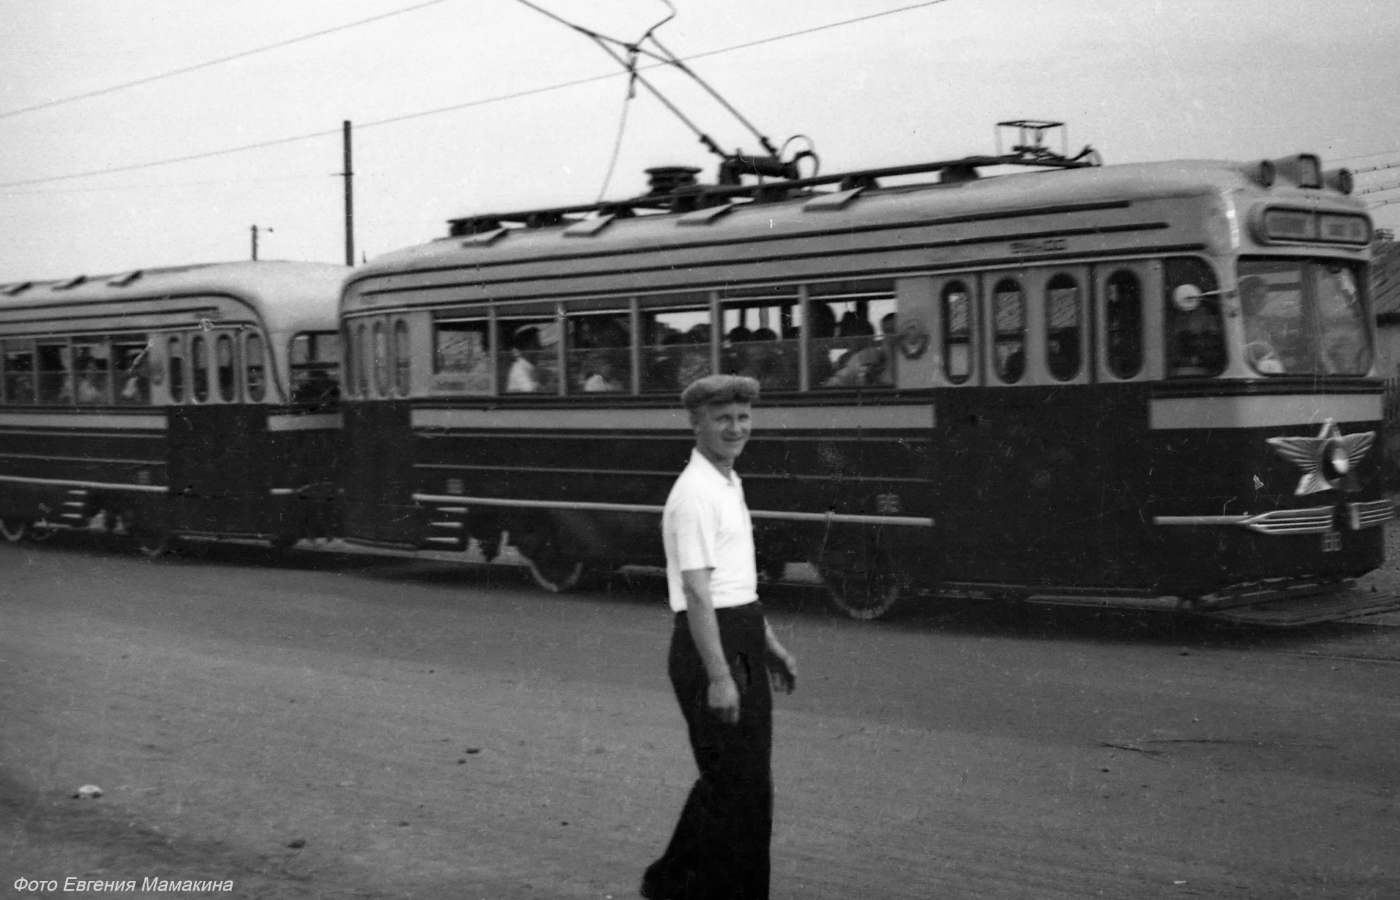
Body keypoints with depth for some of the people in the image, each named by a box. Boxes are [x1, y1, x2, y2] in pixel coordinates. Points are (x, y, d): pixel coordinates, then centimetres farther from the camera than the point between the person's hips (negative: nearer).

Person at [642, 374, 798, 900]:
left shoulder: (730, 483, 13)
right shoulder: (696, 493, -17)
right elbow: (696, 592, -22)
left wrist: (769, 644, 23)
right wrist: (718, 676, -25)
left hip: (742, 641, 10)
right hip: (709, 643, -10)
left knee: (729, 777, 19)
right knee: (739, 786, -4)